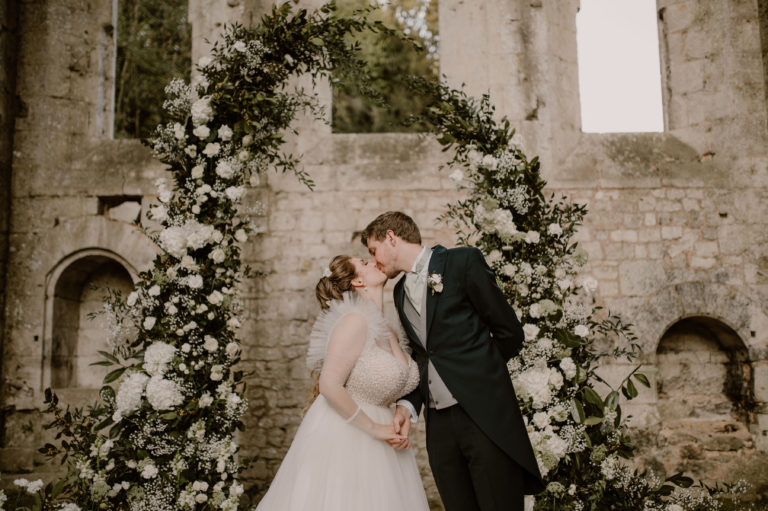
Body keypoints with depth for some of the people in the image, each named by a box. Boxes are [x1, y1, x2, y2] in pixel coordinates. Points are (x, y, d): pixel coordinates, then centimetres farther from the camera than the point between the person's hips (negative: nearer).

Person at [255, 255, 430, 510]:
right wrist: (373, 428, -15)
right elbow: (329, 386, -23)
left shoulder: (391, 333, 6)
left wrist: (398, 422, -1)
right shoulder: (355, 321, -18)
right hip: (340, 438, -7)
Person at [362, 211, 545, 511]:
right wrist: (407, 406, 3)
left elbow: (510, 333, -2)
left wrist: (475, 371, 7)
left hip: (486, 418, -5)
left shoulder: (463, 262, -3)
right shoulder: (401, 291, 17)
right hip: (439, 425, 6)